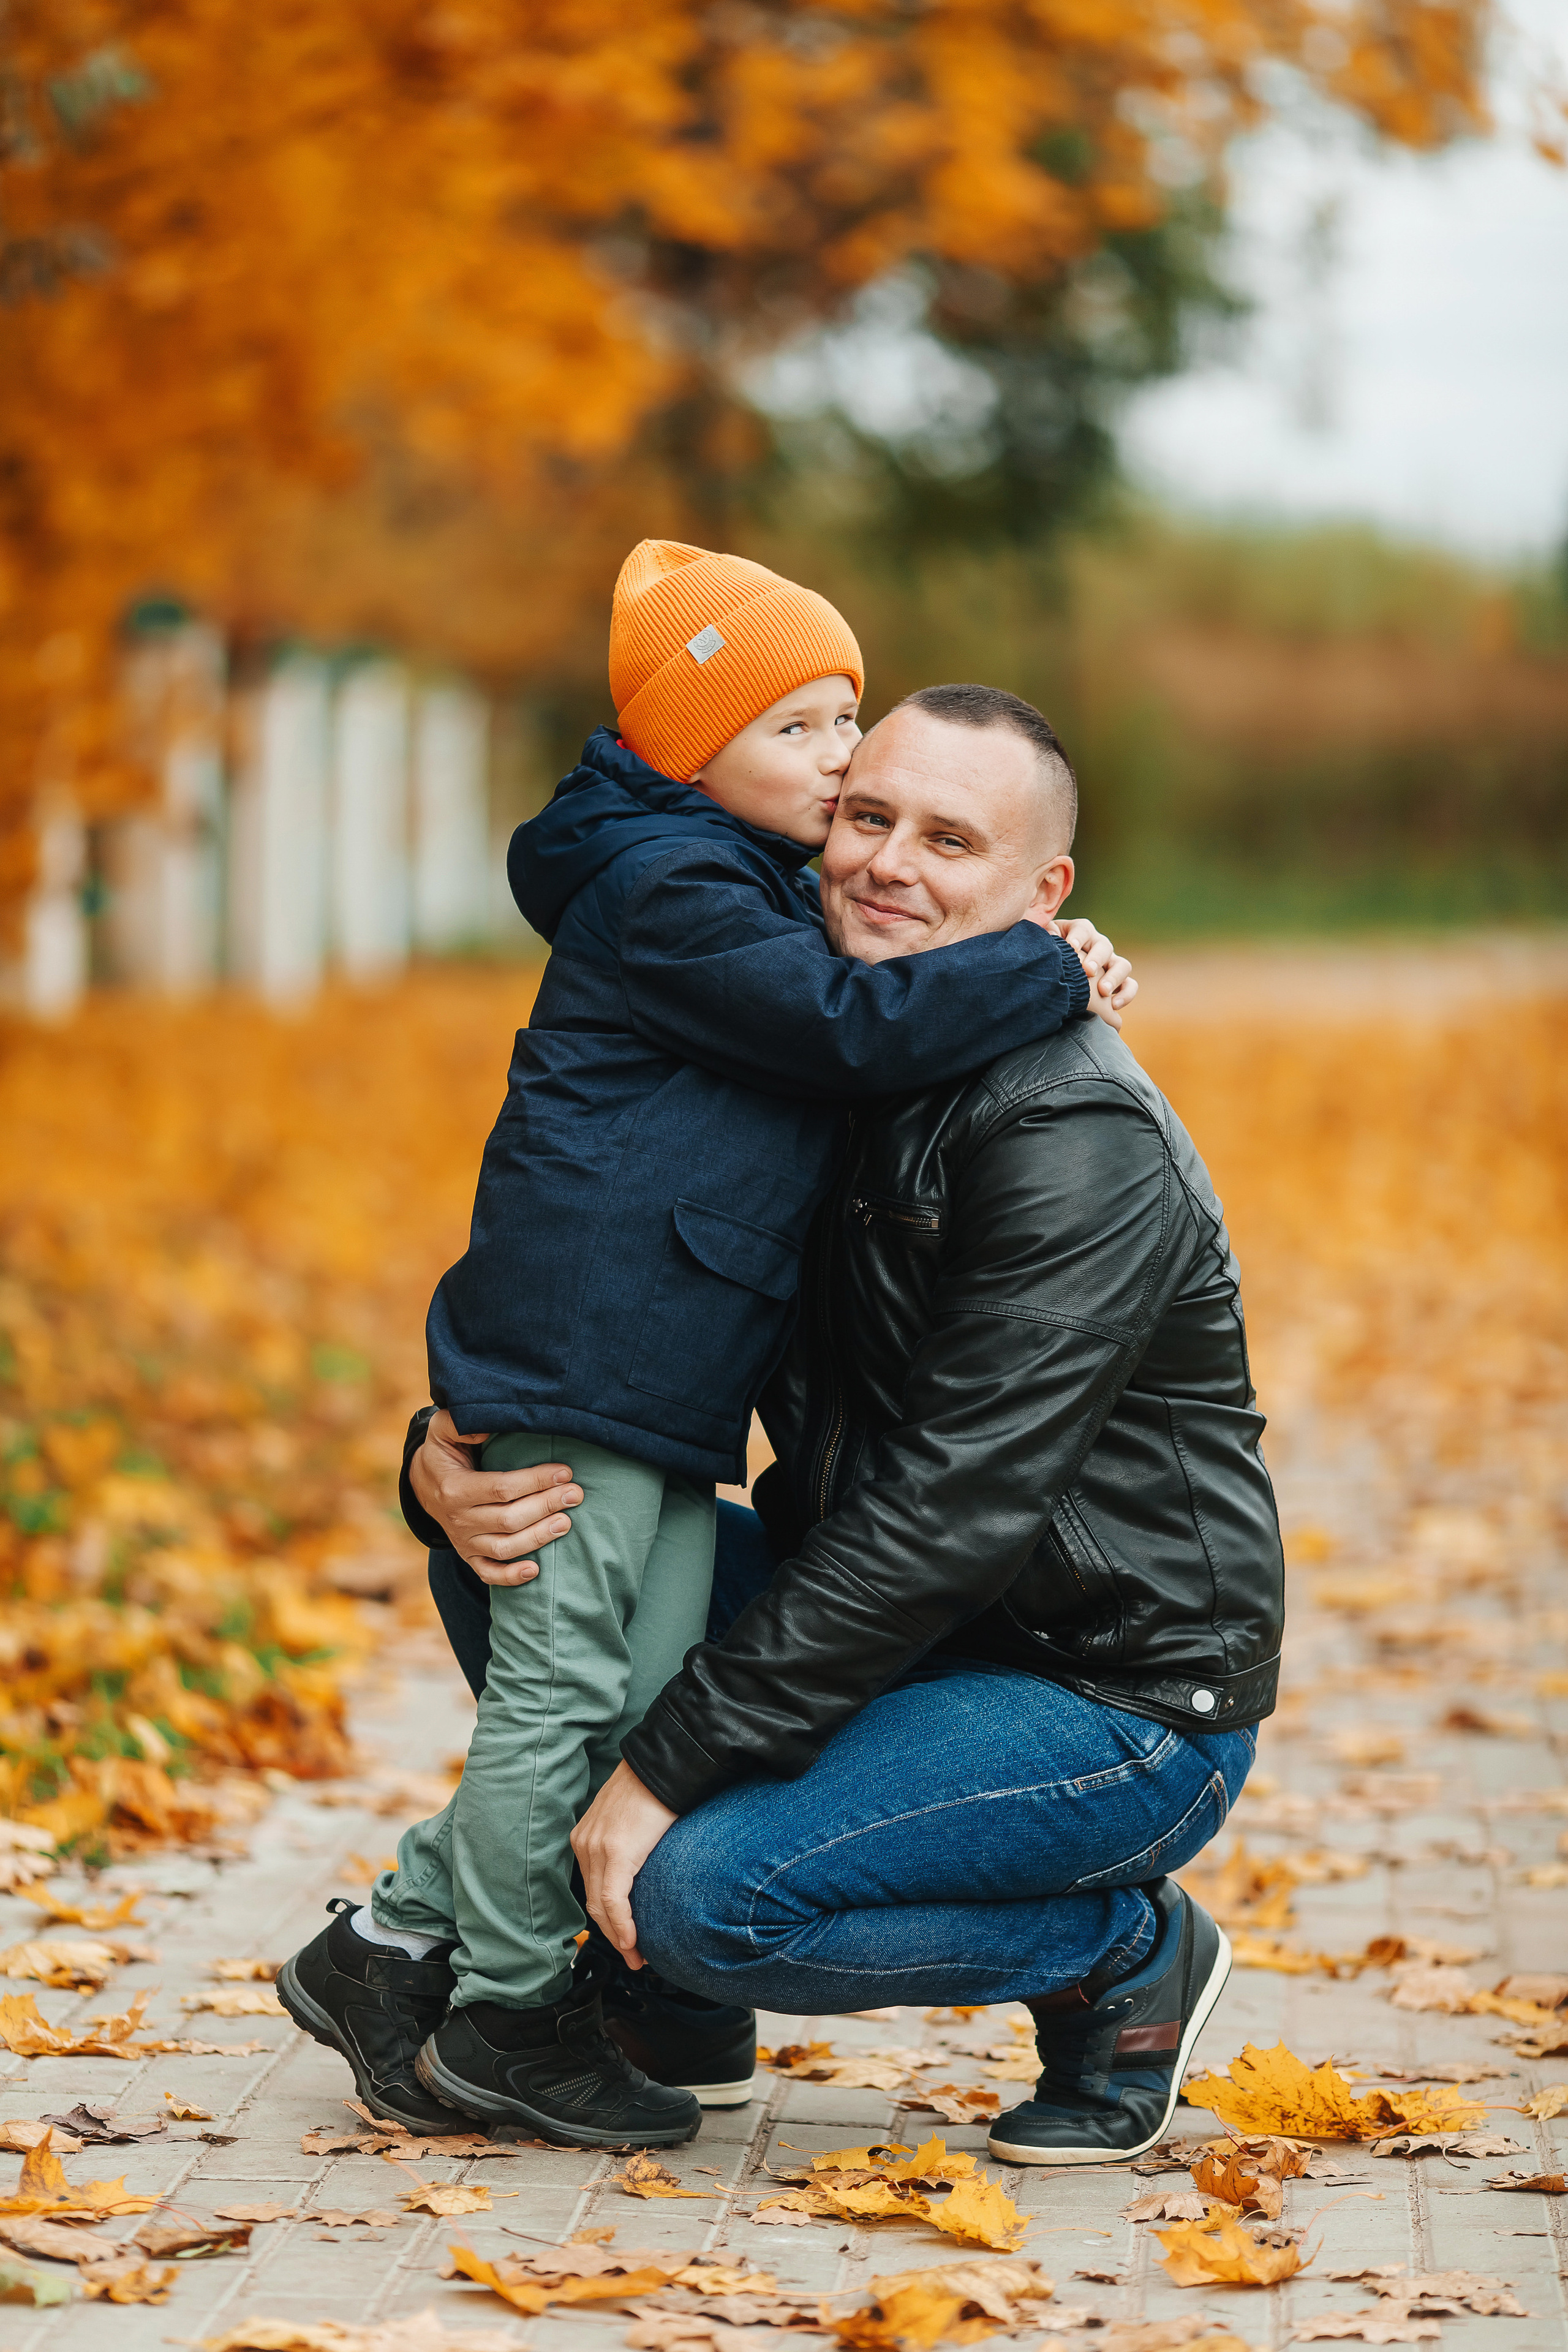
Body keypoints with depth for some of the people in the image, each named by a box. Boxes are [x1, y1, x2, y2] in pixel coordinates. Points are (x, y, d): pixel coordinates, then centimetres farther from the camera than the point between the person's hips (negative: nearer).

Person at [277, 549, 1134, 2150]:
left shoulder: (761, 888, 20)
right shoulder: (664, 893, -13)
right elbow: (846, 1025, -20)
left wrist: (997, 944, 9)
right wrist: (1044, 976, -12)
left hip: (674, 1360, 10)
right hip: (582, 1342, -10)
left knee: (657, 1685, 9)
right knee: (565, 1676, -5)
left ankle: (396, 1947, 16)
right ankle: (506, 2017, 6)